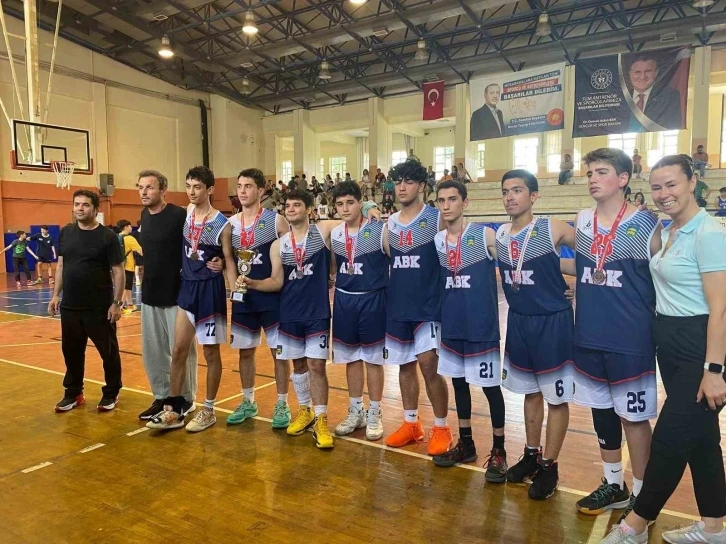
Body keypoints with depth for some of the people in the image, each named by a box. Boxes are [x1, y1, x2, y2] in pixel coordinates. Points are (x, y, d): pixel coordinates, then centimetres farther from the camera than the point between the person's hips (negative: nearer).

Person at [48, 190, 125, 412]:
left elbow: (118, 271, -9)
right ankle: (73, 393, 31)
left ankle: (111, 394, 21)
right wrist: (56, 295, 9)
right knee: (71, 352, 15)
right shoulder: (65, 232, 6)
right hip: (70, 307, 5)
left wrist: (116, 303, -13)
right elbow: (61, 265, 14)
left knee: (109, 352, 6)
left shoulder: (107, 236, -8)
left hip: (100, 308, -4)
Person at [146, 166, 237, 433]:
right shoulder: (188, 212, 5)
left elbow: (229, 261, -7)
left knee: (210, 352, 6)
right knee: (178, 350, 8)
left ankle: (208, 410, 19)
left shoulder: (222, 225, -11)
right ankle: (174, 409, 19)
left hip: (210, 290, -6)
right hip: (187, 288, 6)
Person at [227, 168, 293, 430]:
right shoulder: (230, 224, 6)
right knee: (245, 350, 13)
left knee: (279, 350, 4)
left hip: (272, 296, -4)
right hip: (242, 297, 5)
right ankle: (248, 402, 30)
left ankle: (282, 404, 18)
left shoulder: (276, 220, -7)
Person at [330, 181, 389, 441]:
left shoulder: (380, 231, -11)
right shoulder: (334, 234, 4)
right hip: (344, 300, 5)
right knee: (350, 358, 13)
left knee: (373, 358, 6)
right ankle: (356, 411, 29)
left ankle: (374, 414, 21)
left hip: (372, 300, -4)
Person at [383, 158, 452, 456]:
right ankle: (411, 423, 27)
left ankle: (441, 428, 12)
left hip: (429, 305, -5)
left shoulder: (437, 219, -6)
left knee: (429, 365, -6)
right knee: (405, 365, 13)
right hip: (397, 306, 5)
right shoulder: (388, 224, 9)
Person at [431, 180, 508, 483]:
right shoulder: (436, 240, 5)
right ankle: (465, 443, 31)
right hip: (451, 325, 6)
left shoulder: (485, 235, -10)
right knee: (458, 382, 15)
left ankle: (498, 451, 19)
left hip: (482, 325, -5)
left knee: (490, 385, 4)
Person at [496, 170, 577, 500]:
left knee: (556, 397, 7)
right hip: (518, 322, 5)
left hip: (553, 323, -5)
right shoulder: (498, 236, 2)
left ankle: (549, 466, 21)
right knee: (531, 392, 19)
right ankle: (531, 455, 34)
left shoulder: (553, 230, -13)